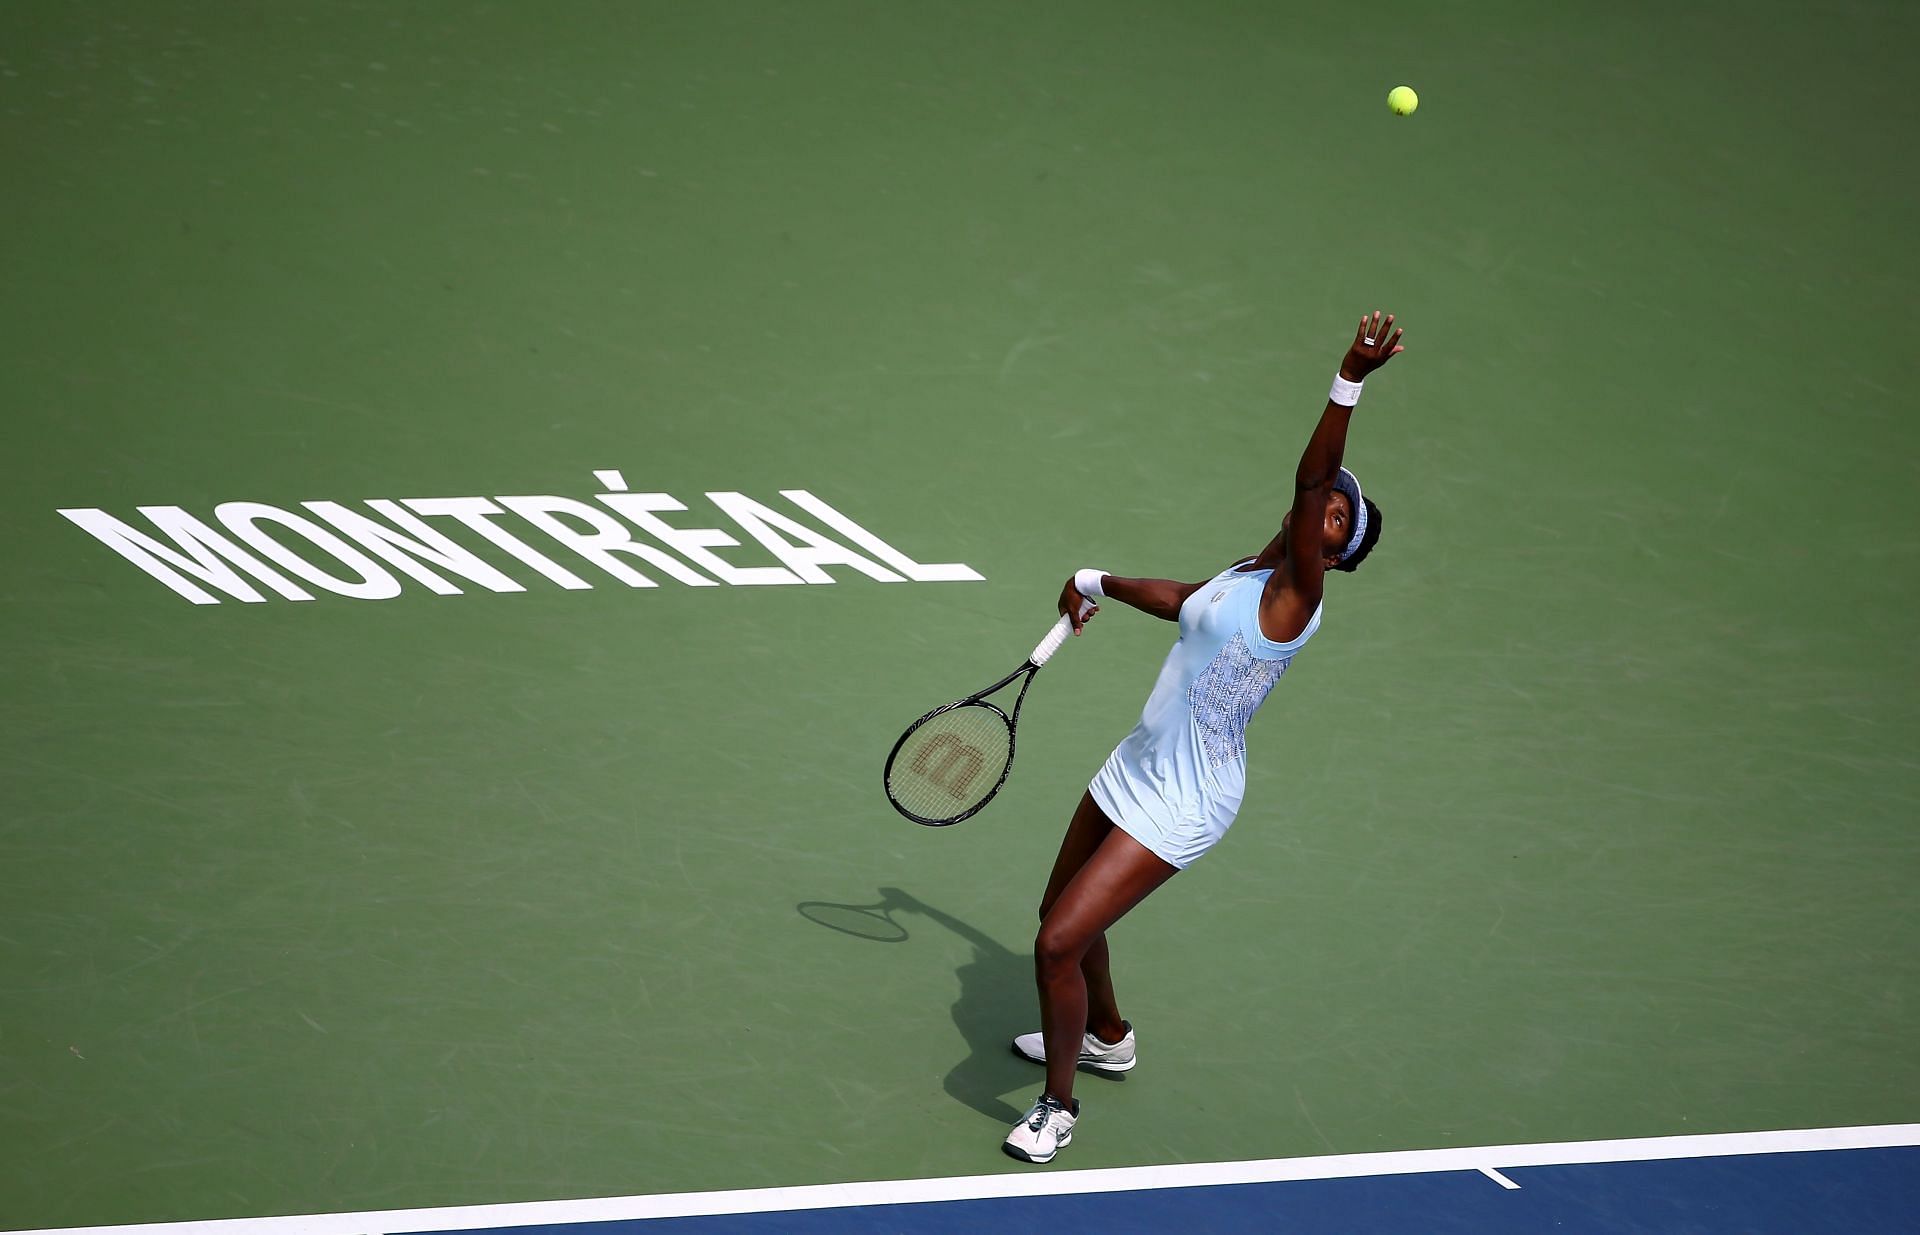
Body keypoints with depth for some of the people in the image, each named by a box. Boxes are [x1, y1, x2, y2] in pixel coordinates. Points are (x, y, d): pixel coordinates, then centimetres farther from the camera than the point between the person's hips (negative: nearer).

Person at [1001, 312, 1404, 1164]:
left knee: (1059, 943, -13)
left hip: (1177, 806, -9)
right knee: (1062, 913, 26)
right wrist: (1099, 585, 42)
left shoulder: (1296, 591, -19)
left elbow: (1311, 481, -36)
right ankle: (1106, 1038, 52)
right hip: (1134, 771, 9)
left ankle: (1057, 1107, 9)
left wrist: (1349, 382, -47)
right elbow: (1181, 601, 29)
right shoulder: (1248, 572, 6)